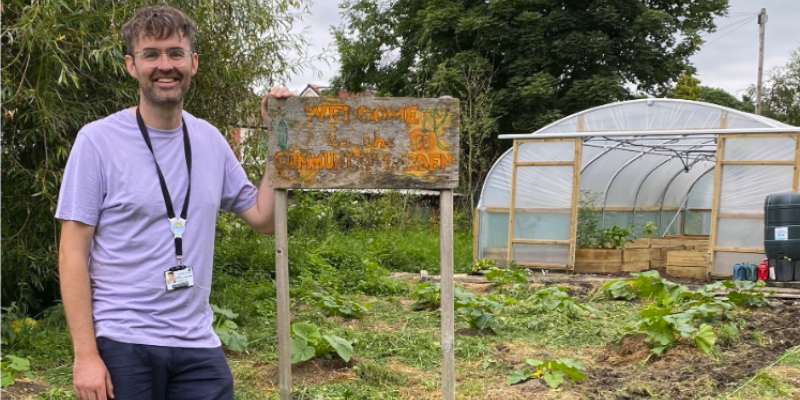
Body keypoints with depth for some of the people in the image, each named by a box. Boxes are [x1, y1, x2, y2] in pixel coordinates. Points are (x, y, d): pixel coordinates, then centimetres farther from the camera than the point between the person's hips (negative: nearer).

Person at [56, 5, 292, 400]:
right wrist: (85, 354, -12)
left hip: (198, 344, 4)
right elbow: (73, 254, -8)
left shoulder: (210, 140, 5)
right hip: (121, 344, -3)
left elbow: (263, 218, 10)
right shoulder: (98, 140, -8)